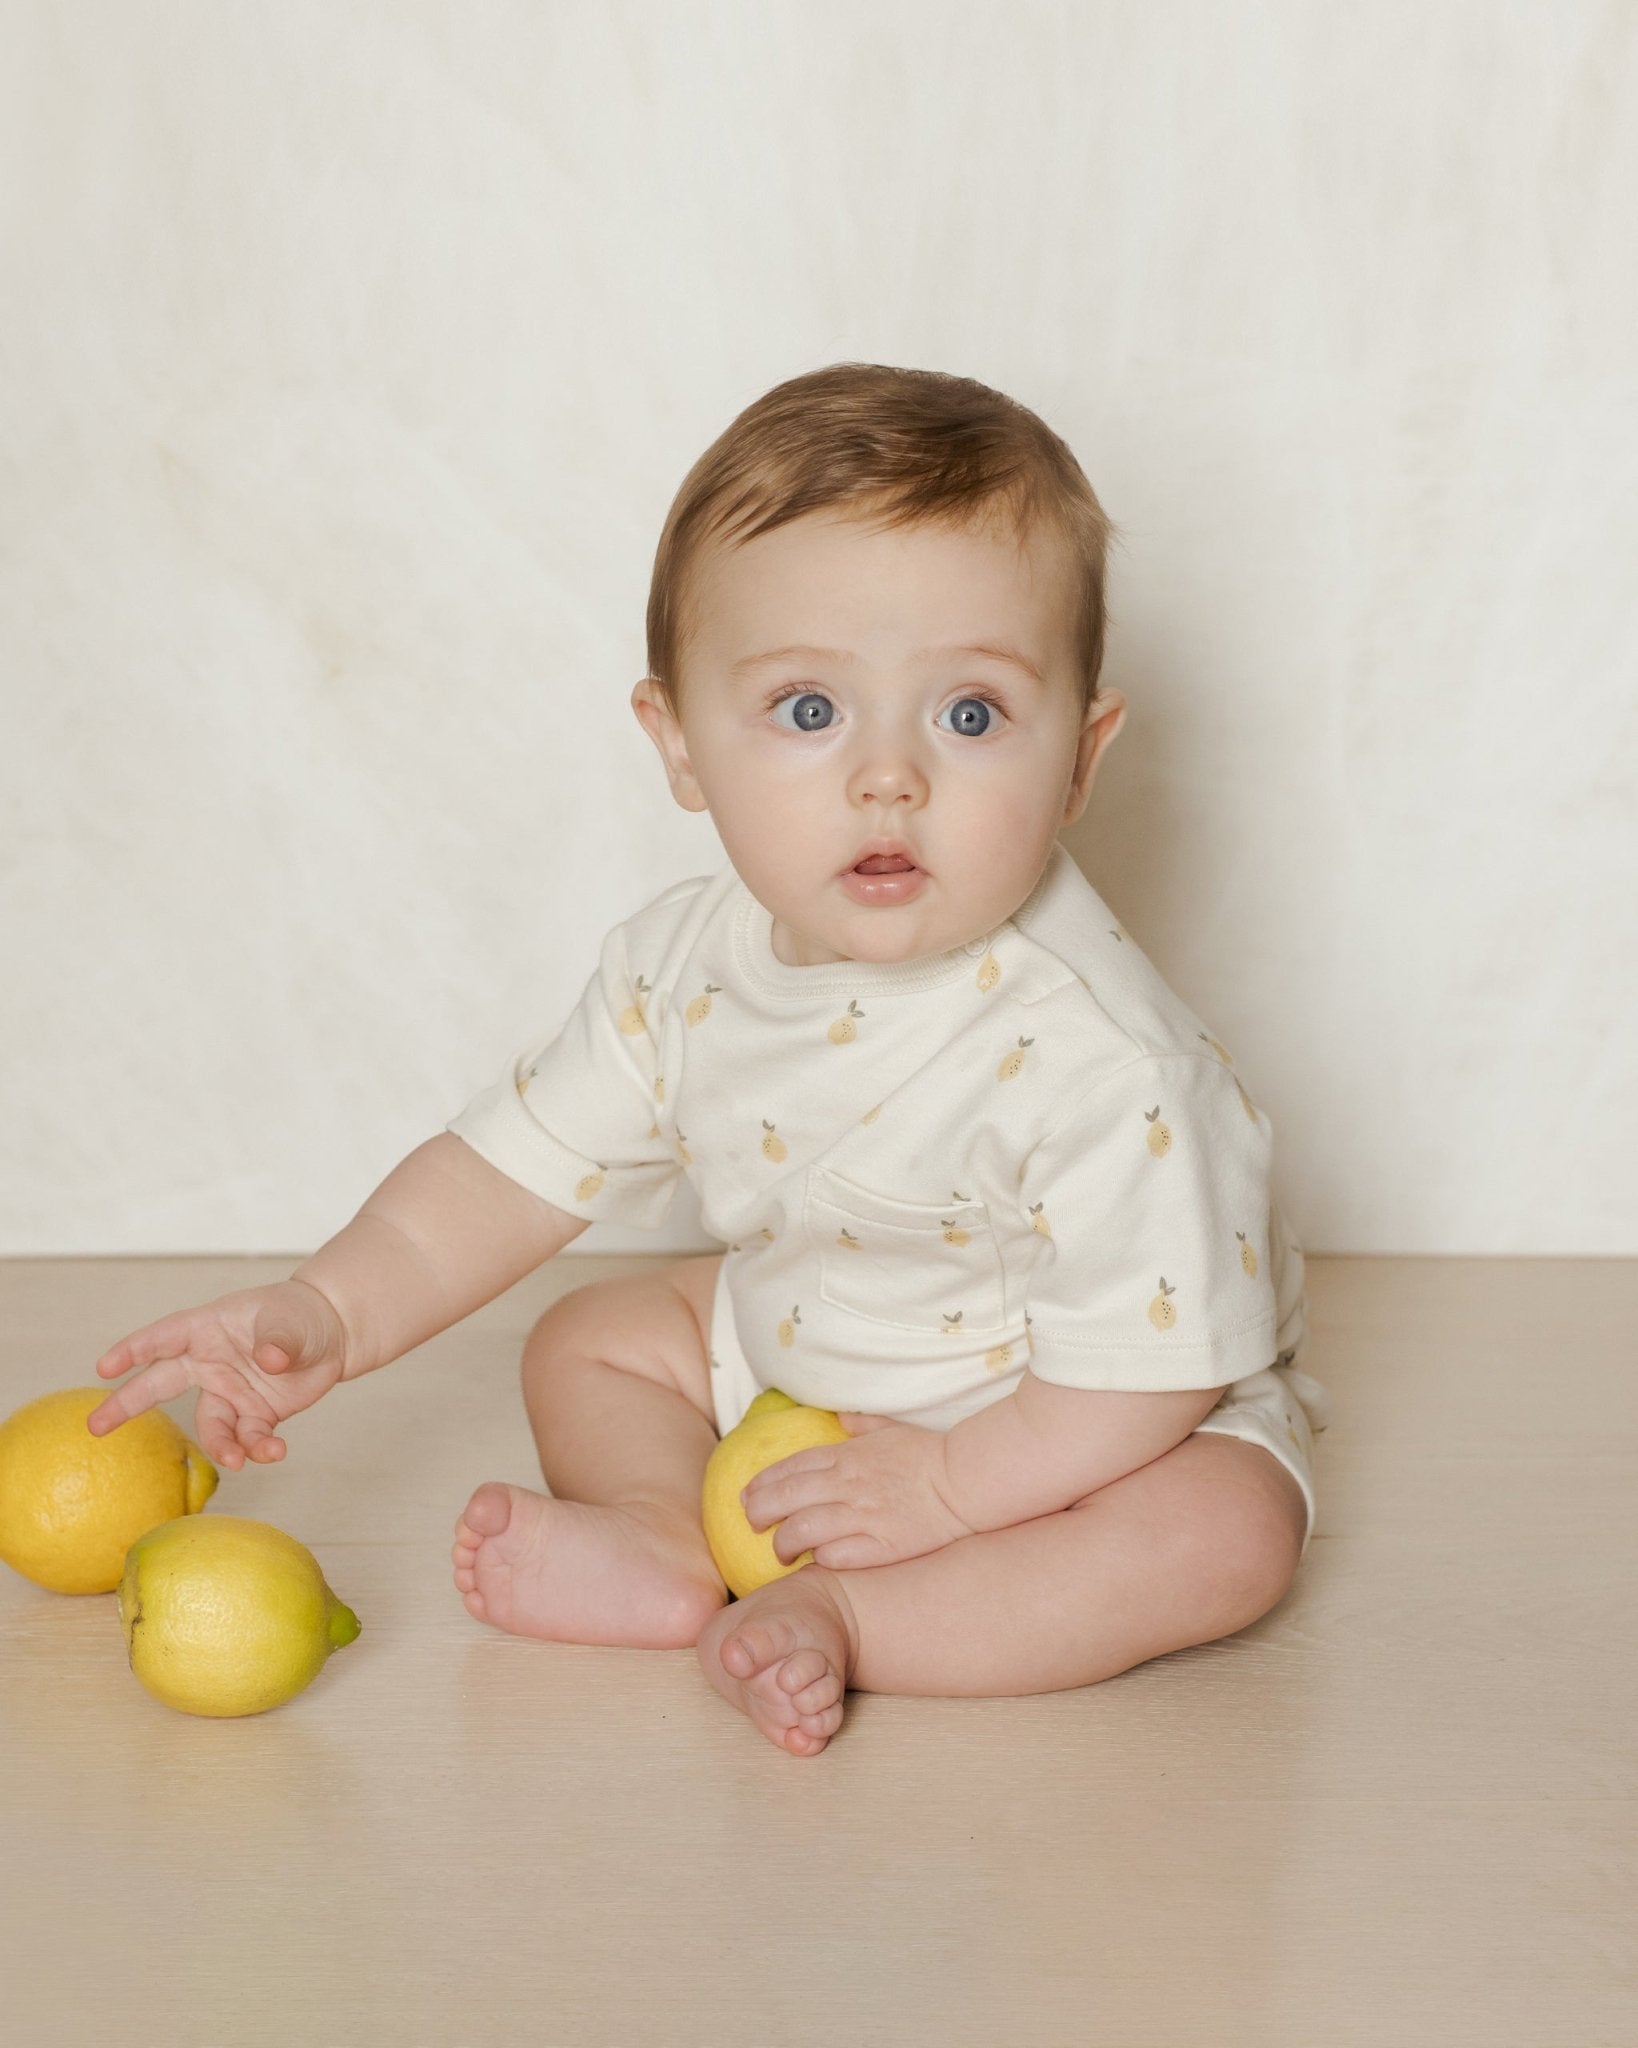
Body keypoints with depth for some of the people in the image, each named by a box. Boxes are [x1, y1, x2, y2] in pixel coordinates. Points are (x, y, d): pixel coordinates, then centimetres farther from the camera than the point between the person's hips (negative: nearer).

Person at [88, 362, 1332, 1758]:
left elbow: (1153, 1364, -29)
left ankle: (839, 1620, -28)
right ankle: (663, 1540, -17)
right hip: (795, 1355, 6)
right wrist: (333, 1312, -18)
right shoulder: (686, 966, -16)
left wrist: (950, 1484, -25)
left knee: (1229, 1533, -31)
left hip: (1061, 1428, -5)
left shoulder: (1091, 1053, -35)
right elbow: (516, 1167, -6)